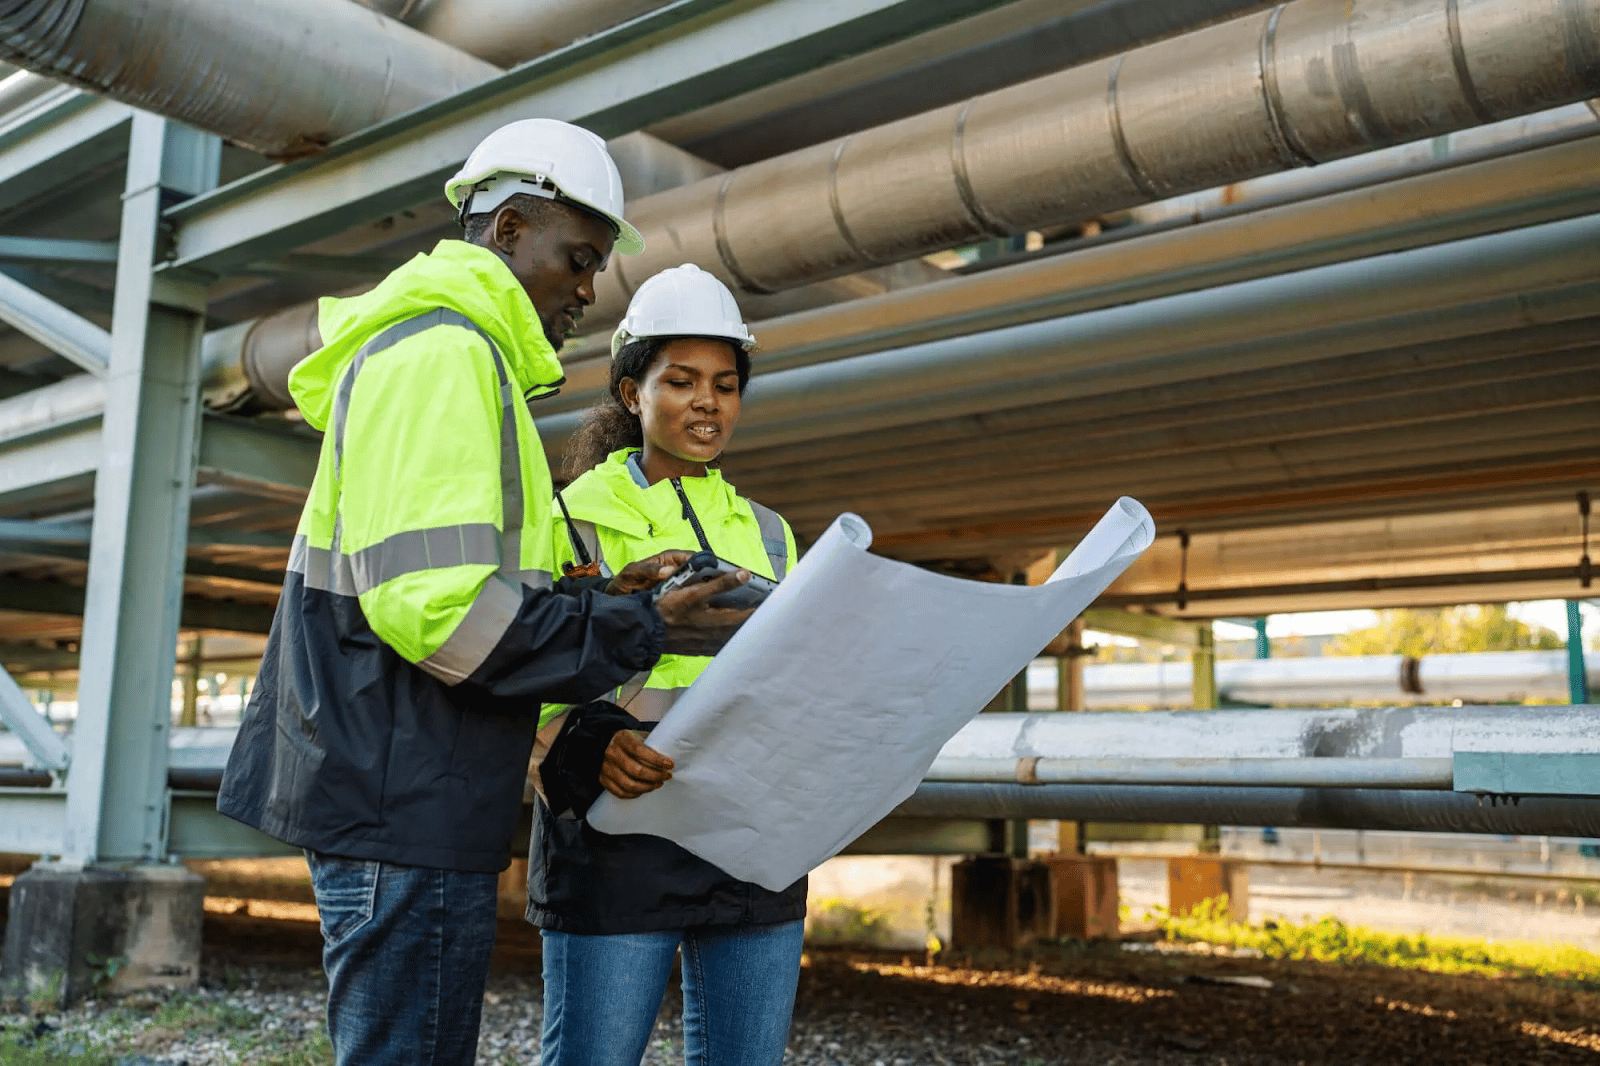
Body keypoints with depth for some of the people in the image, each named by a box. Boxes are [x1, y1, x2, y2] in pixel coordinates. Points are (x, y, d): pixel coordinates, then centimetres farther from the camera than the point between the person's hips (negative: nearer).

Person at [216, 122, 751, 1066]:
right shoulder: (443, 352, -12)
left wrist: (597, 597, 5)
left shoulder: (463, 357, 22)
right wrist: (638, 630, -15)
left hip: (401, 800, 11)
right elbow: (430, 605, -22)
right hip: (408, 804, -11)